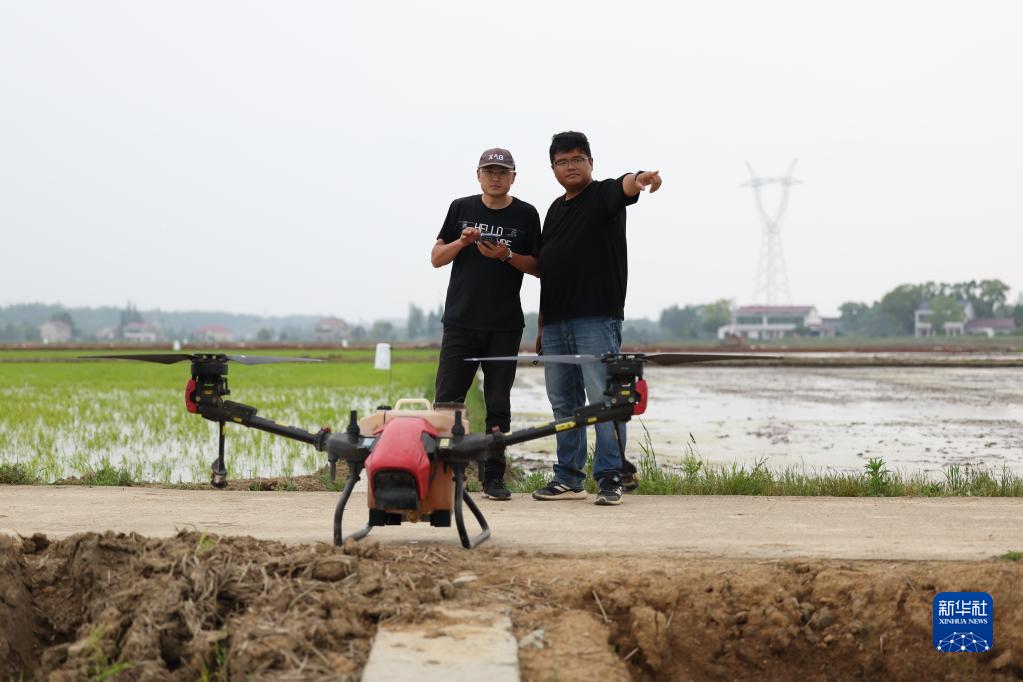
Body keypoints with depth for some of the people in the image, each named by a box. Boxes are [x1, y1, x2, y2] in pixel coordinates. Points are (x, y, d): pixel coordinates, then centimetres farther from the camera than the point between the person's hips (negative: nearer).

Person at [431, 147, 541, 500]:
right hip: (460, 322, 1)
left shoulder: (526, 215, 5)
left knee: (498, 404, 3)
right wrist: (463, 242, -10)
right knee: (447, 400, -3)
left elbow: (537, 268, 5)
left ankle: (493, 477, 8)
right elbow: (436, 258, 8)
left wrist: (506, 255, -12)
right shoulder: (461, 208, 9)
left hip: (504, 326, 0)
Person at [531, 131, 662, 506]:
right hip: (556, 322, 7)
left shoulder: (604, 194, 0)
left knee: (603, 399, -9)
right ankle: (569, 479, 17)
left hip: (597, 319, -7)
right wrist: (542, 326, 20)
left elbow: (625, 187, -26)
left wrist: (640, 179, -51)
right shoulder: (555, 209, 20)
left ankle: (610, 478, -6)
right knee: (563, 403, 10)